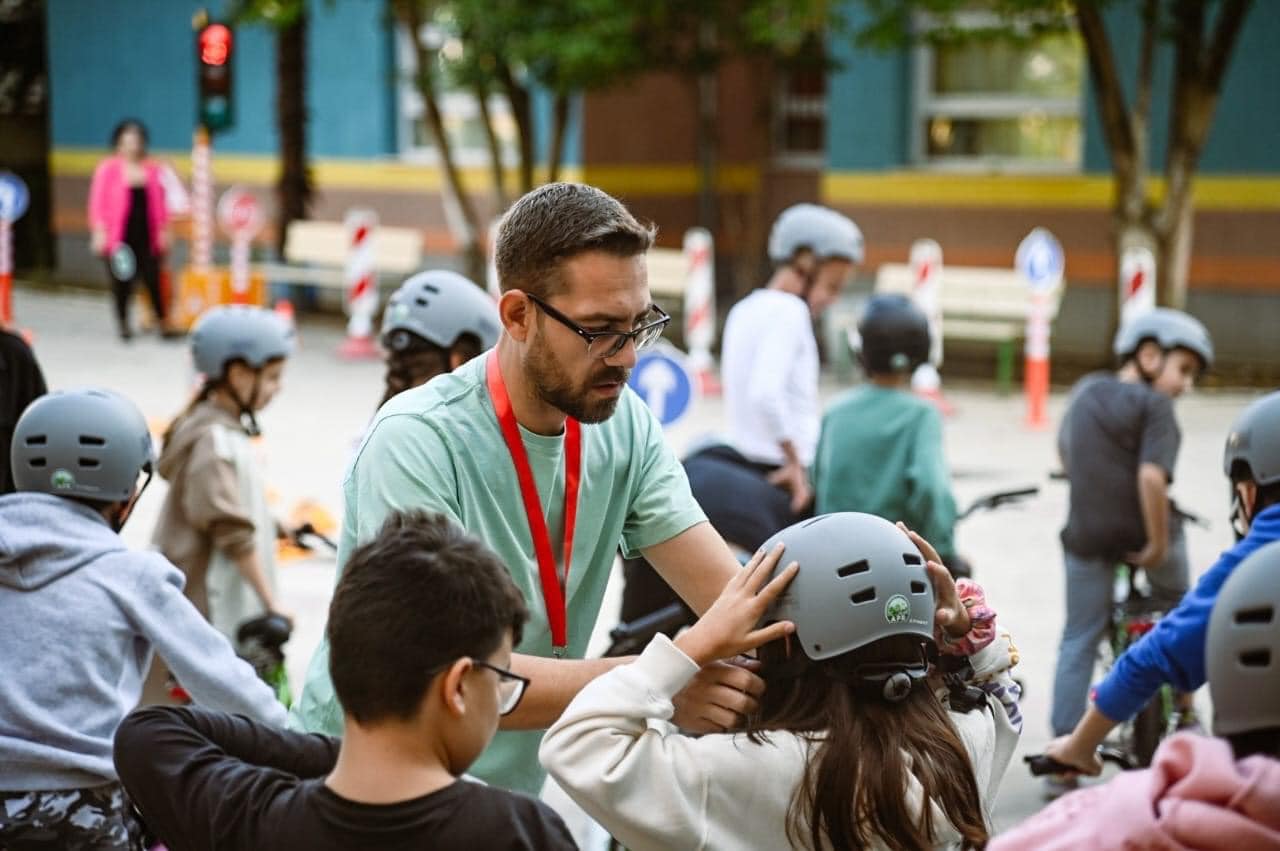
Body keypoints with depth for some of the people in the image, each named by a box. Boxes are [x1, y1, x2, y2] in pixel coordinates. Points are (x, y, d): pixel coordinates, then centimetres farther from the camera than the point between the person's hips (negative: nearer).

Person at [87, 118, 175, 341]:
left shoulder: (153, 169, 7)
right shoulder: (108, 169, -1)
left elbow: (159, 203, 11)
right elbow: (98, 202, -2)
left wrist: (162, 231, 8)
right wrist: (99, 231, -8)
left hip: (146, 235, 2)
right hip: (119, 236, -2)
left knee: (153, 278, -4)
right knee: (122, 279, 4)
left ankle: (162, 322, 2)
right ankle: (123, 324, 16)